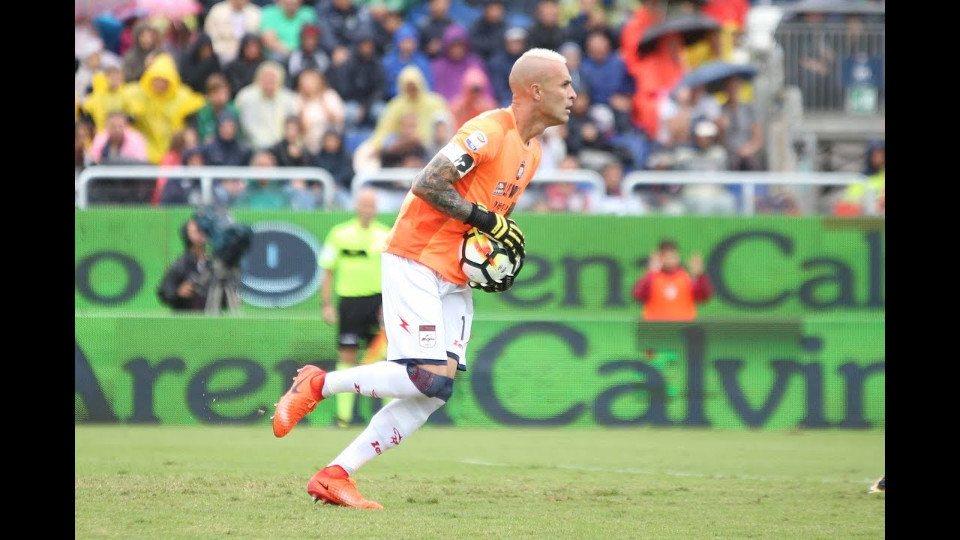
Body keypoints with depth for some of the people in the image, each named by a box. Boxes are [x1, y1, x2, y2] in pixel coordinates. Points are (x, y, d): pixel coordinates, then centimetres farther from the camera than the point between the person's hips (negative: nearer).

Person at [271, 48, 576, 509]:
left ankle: (336, 476, 0)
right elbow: (428, 183, -21)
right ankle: (317, 385, 0)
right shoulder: (488, 132, -16)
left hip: (456, 277, 9)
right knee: (426, 378, -19)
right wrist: (484, 219, -19)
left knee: (436, 392, -3)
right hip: (416, 261, -9)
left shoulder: (532, 151, 14)